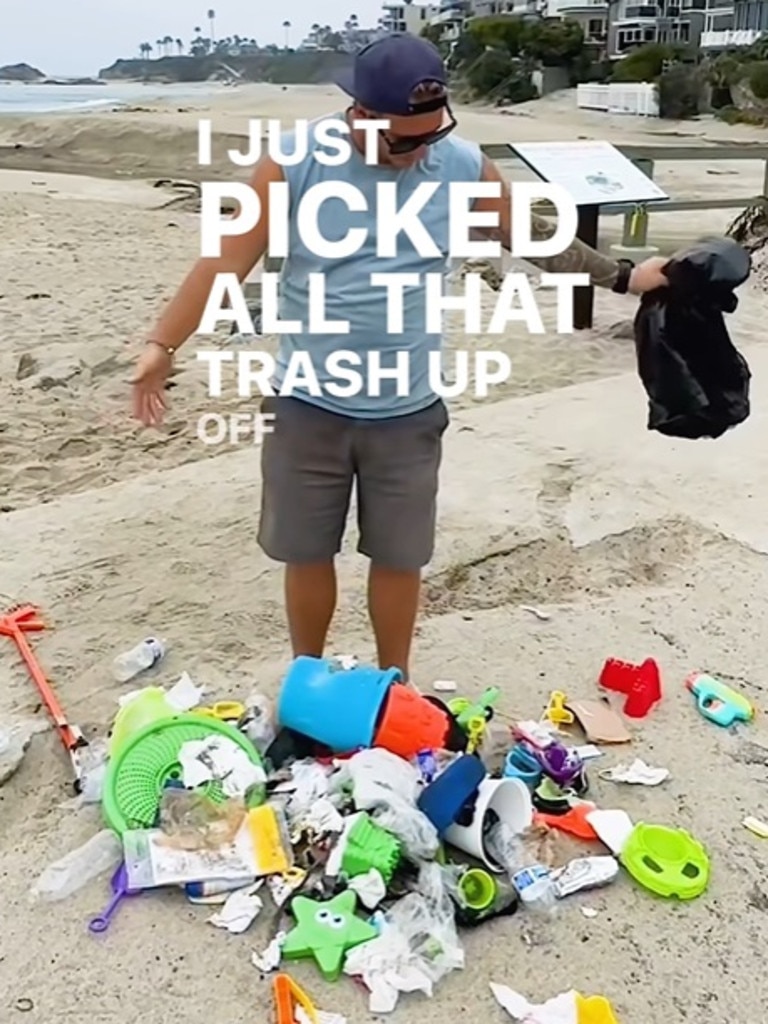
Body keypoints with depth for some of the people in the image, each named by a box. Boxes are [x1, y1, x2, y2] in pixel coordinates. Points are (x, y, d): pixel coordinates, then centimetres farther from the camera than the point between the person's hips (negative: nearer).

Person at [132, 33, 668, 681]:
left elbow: (532, 237, 9)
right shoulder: (294, 164, -12)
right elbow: (228, 262, -8)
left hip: (409, 413, 1)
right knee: (307, 553, 12)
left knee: (399, 557, 12)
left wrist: (621, 277, 11)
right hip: (308, 407, -1)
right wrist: (162, 345, -8)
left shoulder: (465, 167, -6)